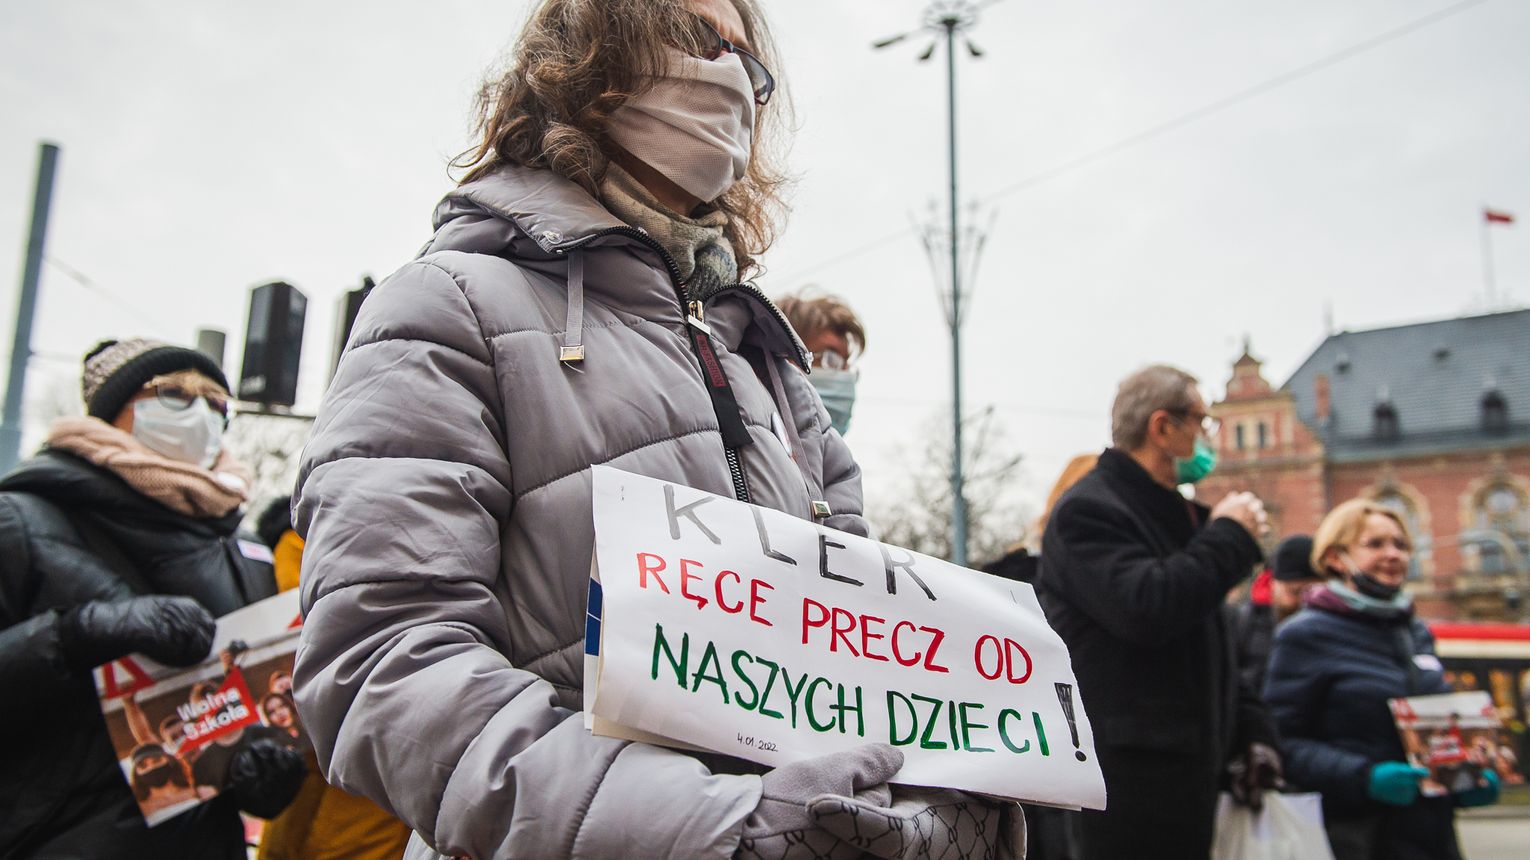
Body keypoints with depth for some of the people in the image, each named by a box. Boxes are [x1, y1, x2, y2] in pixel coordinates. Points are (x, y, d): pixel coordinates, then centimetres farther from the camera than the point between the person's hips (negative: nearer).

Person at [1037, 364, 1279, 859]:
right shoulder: (1087, 511, -12)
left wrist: (1251, 729, 14)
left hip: (1191, 766, 9)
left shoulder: (1178, 514, 20)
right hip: (1131, 772, -9)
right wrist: (1230, 536, -14)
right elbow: (1143, 608, -28)